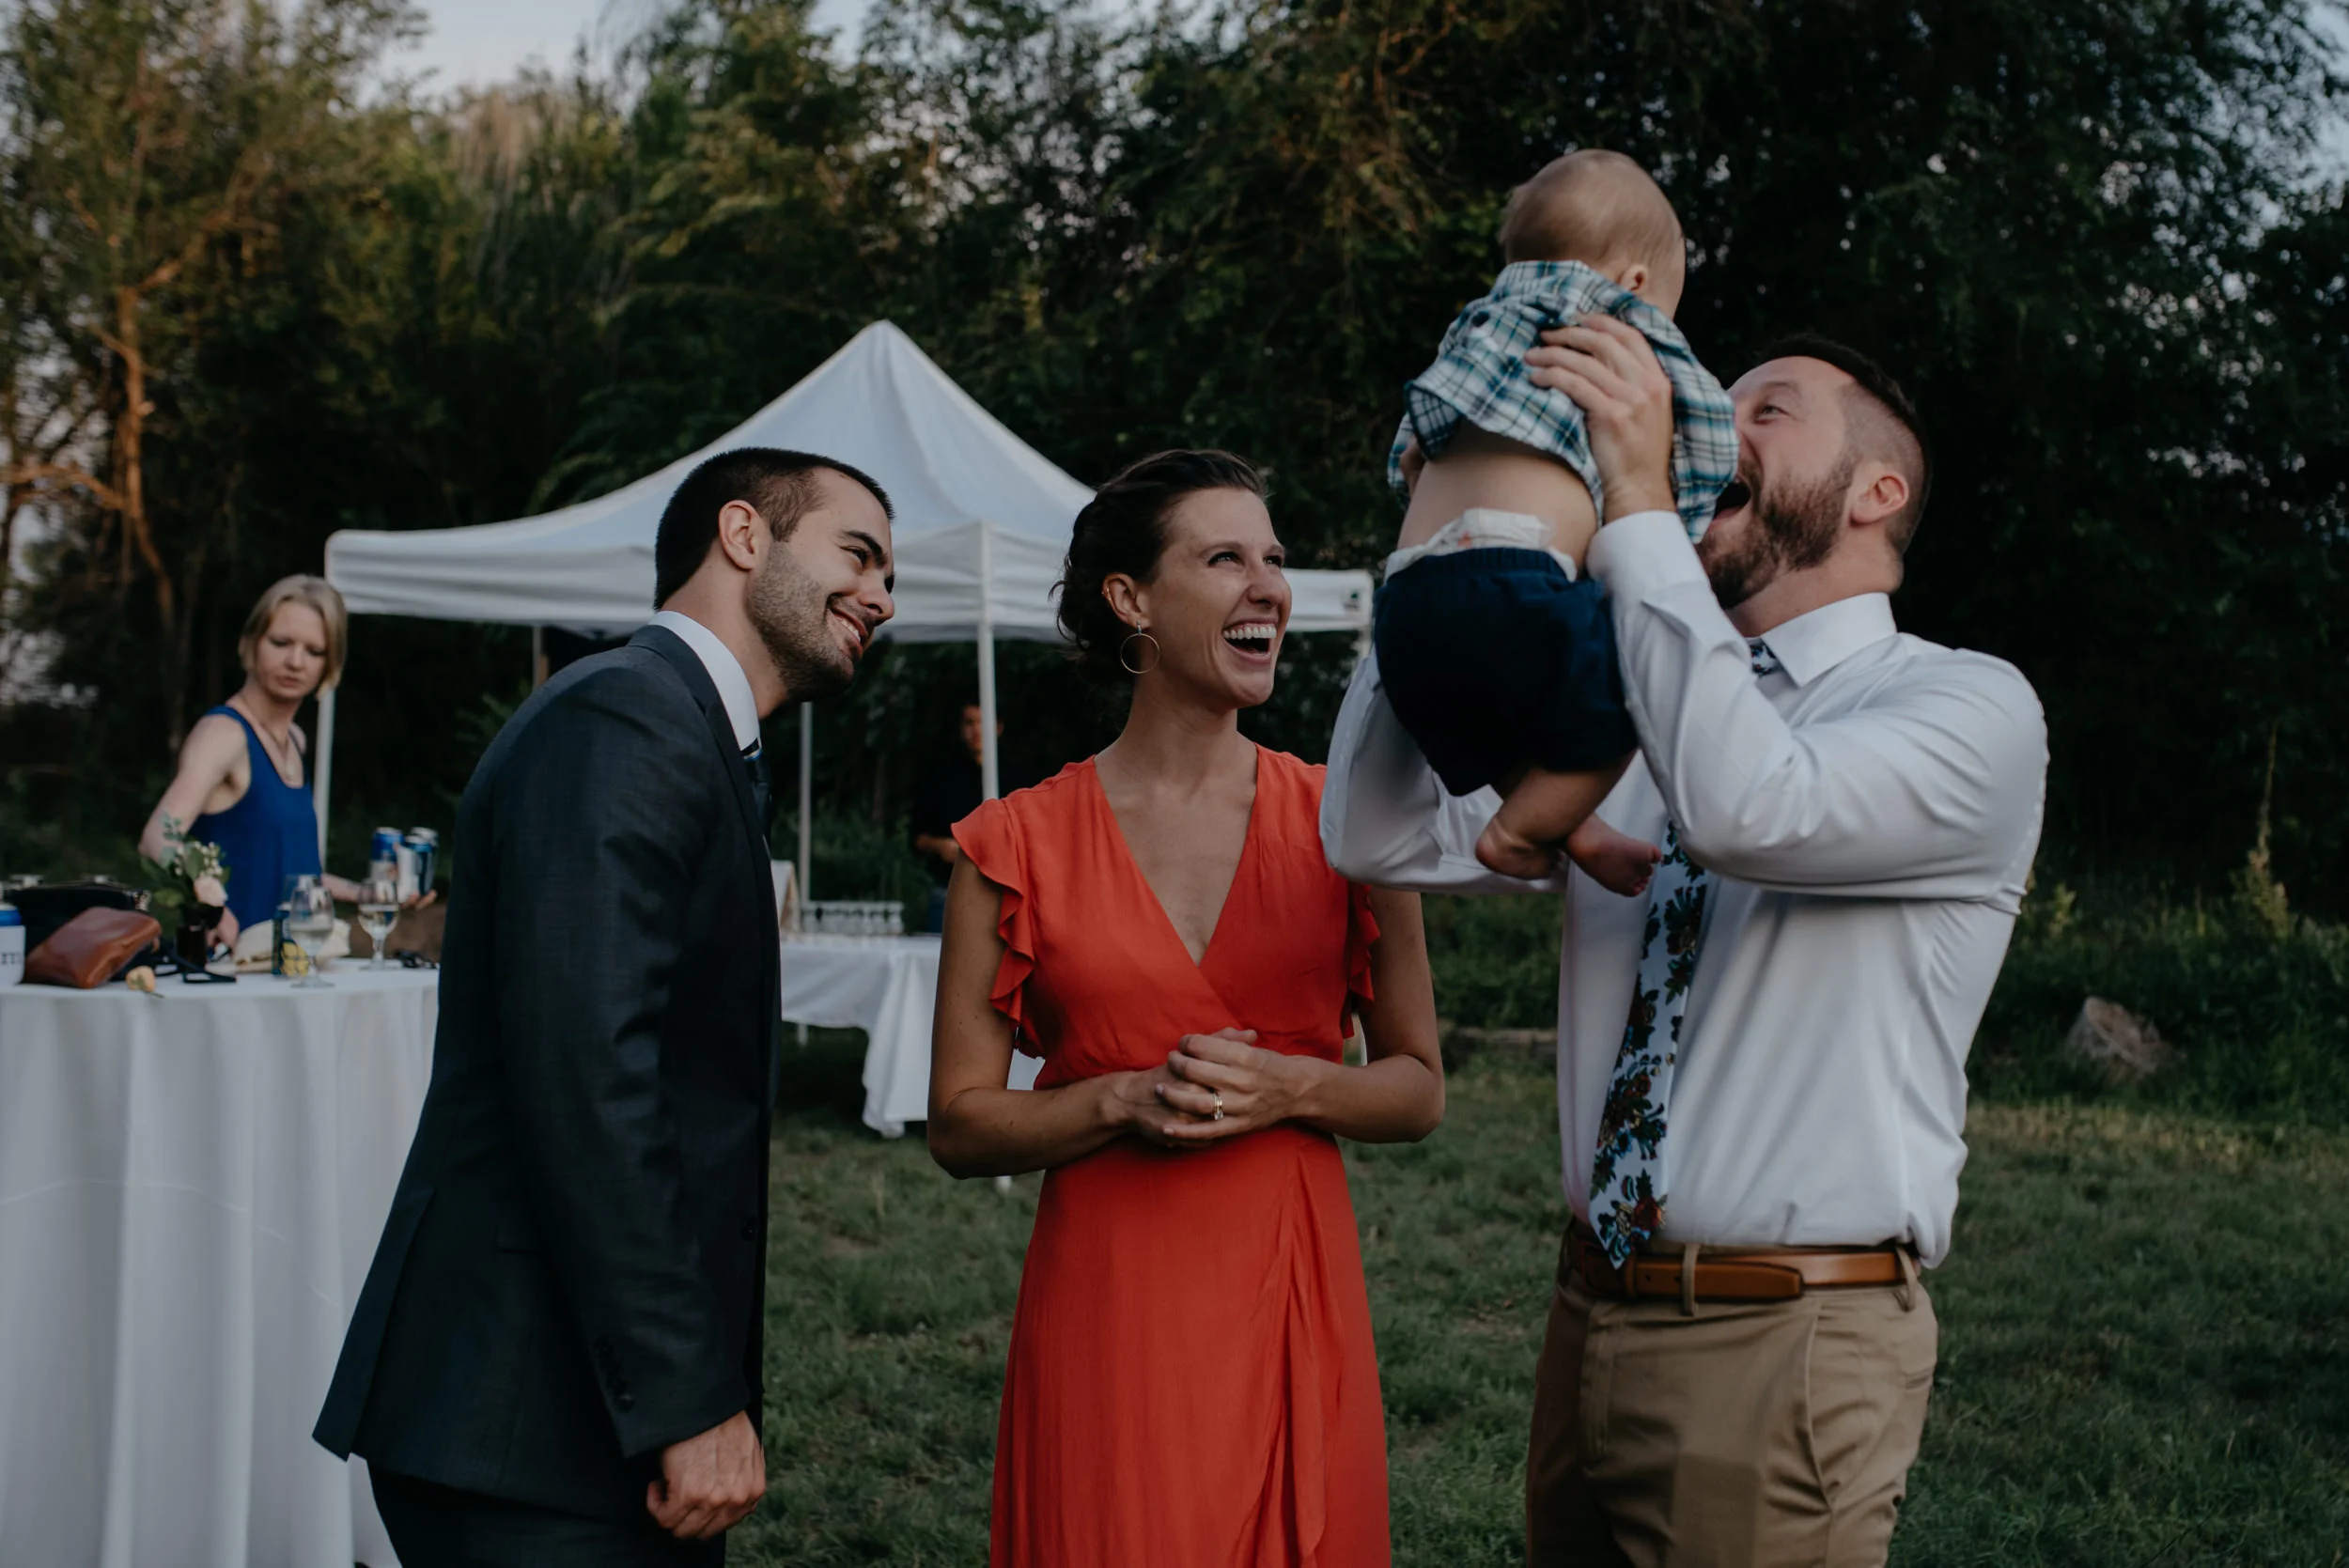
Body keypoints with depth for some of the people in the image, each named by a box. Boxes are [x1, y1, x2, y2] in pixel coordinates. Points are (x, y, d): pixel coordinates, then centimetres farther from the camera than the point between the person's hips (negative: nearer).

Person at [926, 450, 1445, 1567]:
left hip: (1294, 1299, 2)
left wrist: (1289, 1087, -11)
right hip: (1106, 1307, -1)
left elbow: (1419, 1090, 8)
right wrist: (1126, 1098, -15)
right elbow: (959, 1125, 1)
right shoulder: (1020, 844, 0)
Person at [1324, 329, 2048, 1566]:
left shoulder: (1974, 710, -7)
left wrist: (1637, 509, -23)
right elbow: (1381, 835, 3)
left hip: (1783, 1346, -6)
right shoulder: (1620, 727, 12)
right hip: (1593, 1319, 6)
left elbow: (1750, 806, -27)